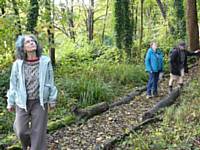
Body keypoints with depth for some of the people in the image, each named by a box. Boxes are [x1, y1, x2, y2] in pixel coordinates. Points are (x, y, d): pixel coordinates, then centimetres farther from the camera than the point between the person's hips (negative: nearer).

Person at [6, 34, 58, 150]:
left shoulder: (45, 61, -7)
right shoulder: (18, 64, -7)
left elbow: (50, 82, 0)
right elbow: (13, 84, 2)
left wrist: (52, 100, 2)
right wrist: (10, 102, 6)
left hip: (40, 102, -1)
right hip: (22, 102, 1)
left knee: (39, 132, 3)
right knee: (21, 131, 7)